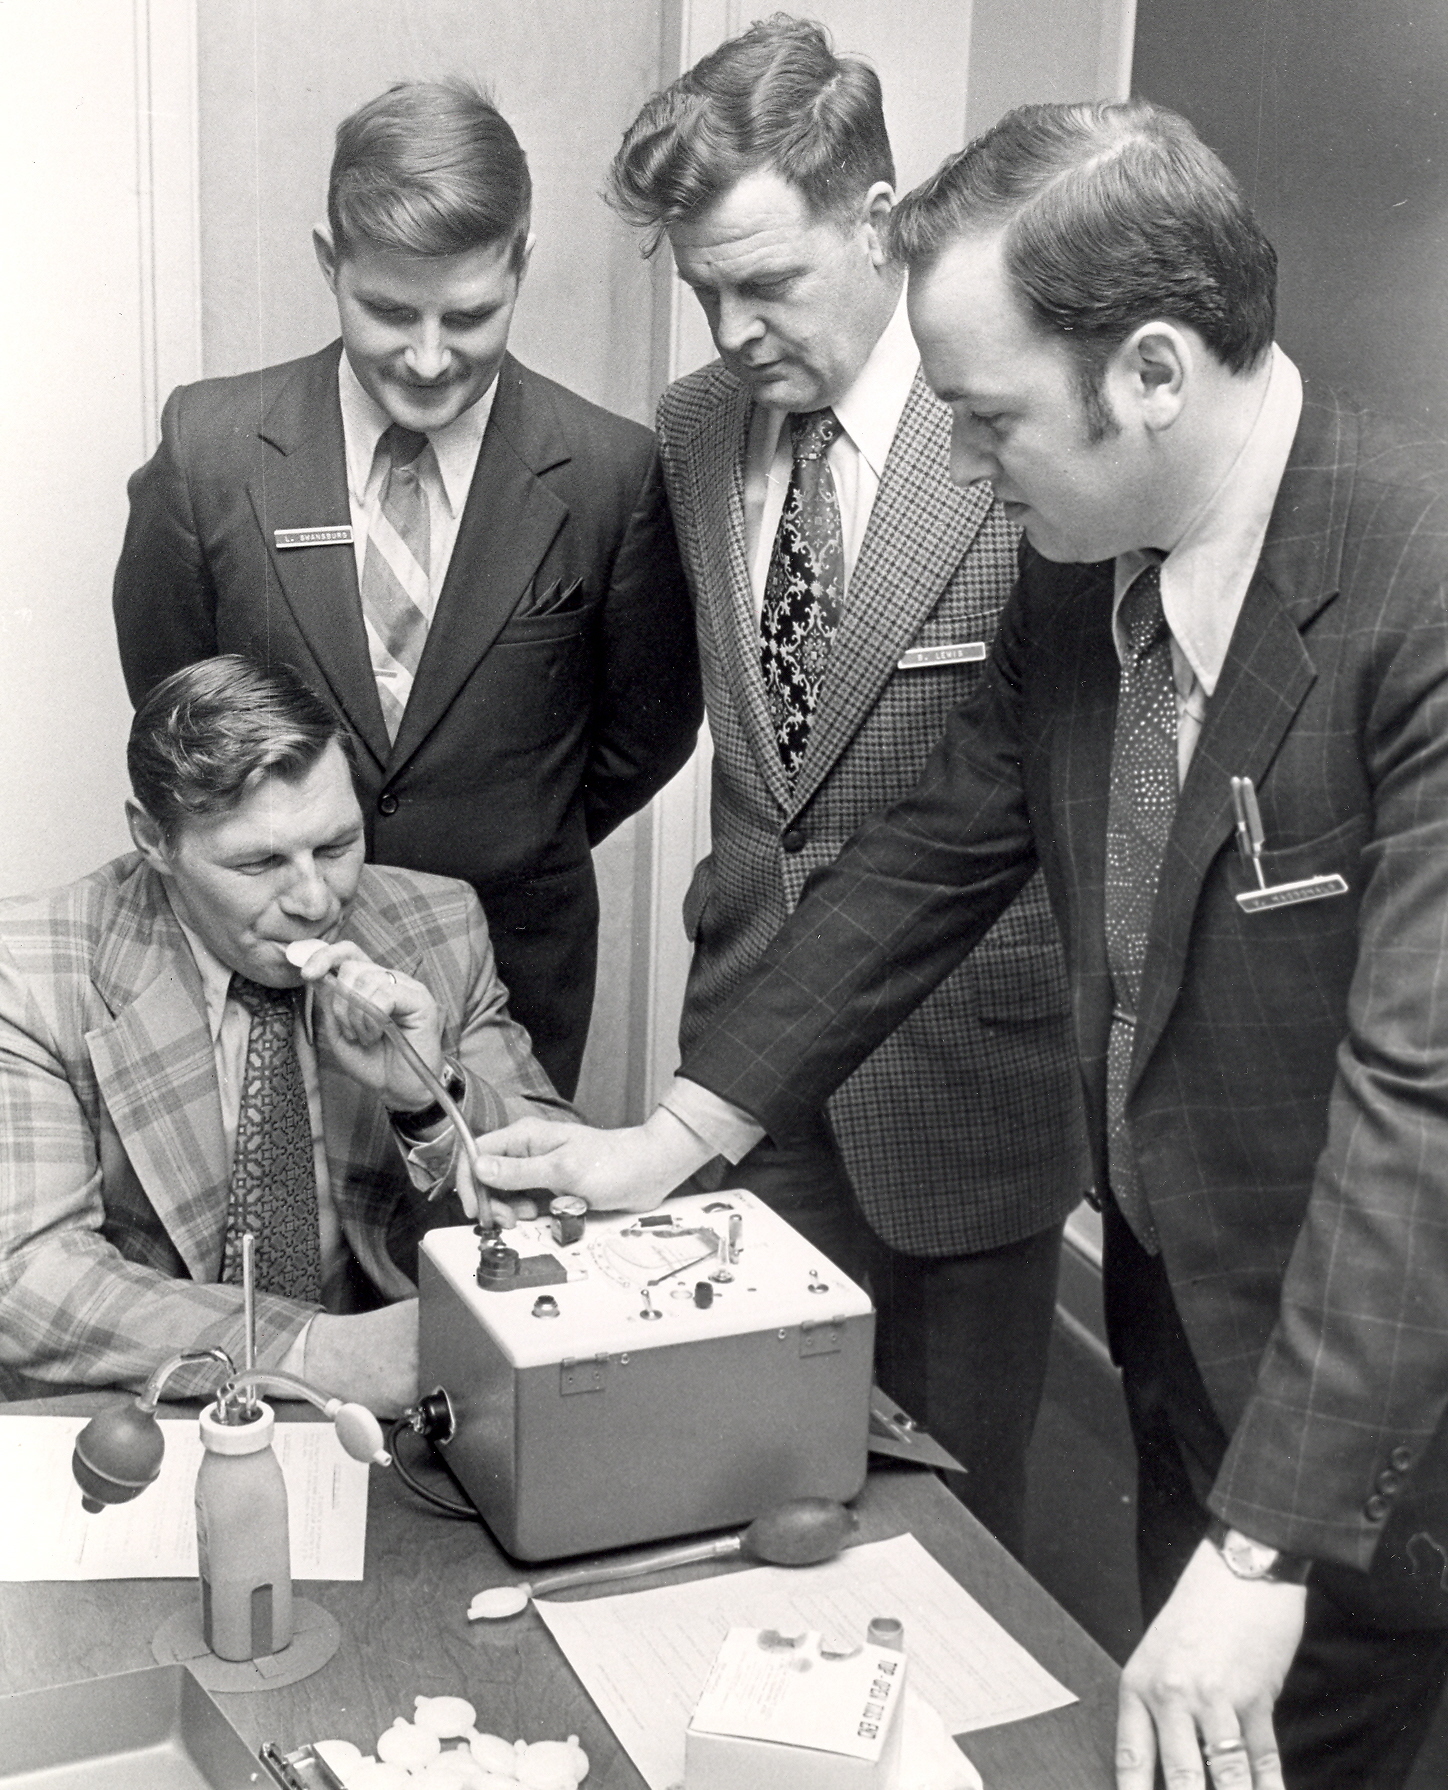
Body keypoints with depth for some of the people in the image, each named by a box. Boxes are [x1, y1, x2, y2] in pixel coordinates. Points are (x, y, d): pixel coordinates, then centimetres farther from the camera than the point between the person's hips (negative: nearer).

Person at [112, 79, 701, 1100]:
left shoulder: (611, 473, -13)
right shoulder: (209, 447, -10)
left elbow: (649, 726, 1)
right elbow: (168, 693, 4)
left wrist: (523, 857, 9)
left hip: (517, 968, 0)